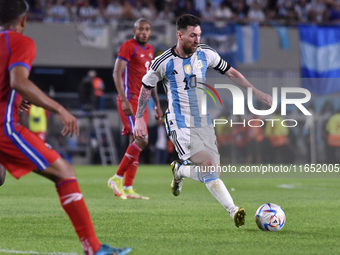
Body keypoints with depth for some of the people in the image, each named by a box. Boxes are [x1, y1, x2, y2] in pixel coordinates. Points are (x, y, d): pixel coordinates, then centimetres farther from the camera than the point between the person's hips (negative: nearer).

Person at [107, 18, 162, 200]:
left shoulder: (150, 50, 18)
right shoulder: (129, 46, -8)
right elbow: (117, 73, -15)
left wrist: (157, 104, 22)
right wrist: (124, 100, -23)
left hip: (141, 101, 9)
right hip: (129, 99, -9)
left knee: (135, 144, 5)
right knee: (142, 139, -18)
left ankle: (127, 188, 6)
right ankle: (117, 178, -10)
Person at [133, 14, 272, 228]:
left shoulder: (206, 54, 1)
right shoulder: (164, 63, -9)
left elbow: (231, 73, 13)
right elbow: (146, 87, 6)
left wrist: (257, 93, 10)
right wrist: (139, 118, 5)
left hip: (204, 124, 5)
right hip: (181, 127, -5)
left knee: (210, 172, 1)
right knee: (210, 165, -24)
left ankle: (179, 170, 30)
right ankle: (233, 210, -18)